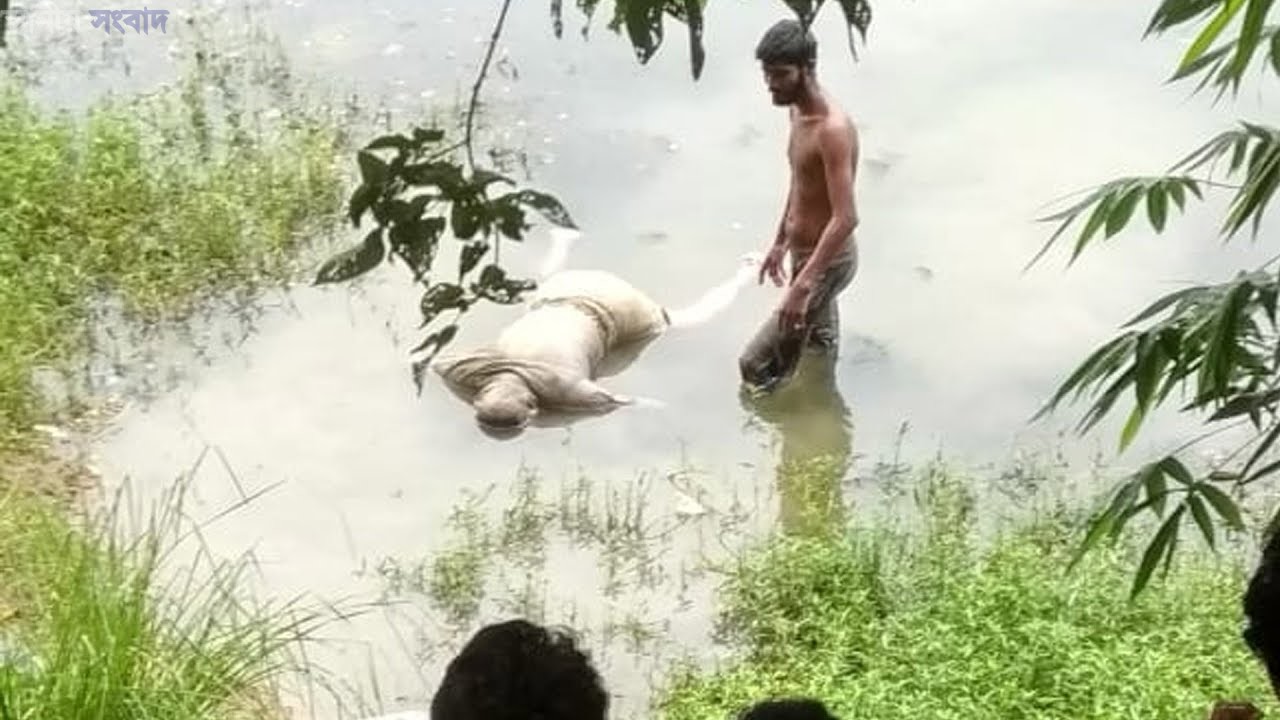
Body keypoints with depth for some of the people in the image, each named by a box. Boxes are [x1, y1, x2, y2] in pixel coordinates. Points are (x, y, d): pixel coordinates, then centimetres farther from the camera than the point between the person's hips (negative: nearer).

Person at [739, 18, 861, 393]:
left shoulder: (833, 129, -30)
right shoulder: (797, 110, 0)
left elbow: (846, 218, -35)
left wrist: (803, 285, -40)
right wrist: (780, 242, 24)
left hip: (827, 262, -10)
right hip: (806, 254, 10)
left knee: (756, 365, -8)